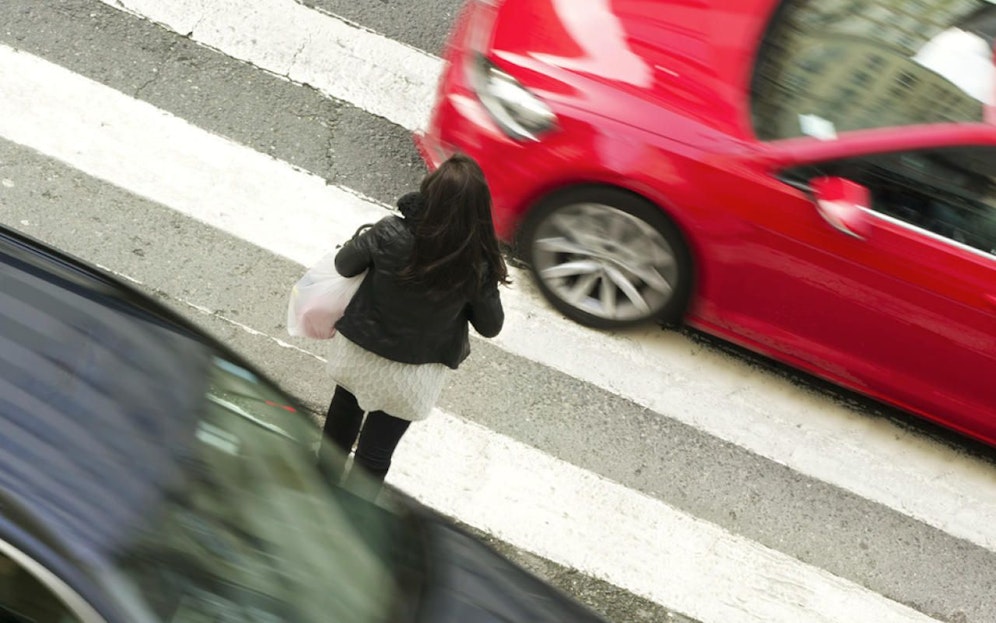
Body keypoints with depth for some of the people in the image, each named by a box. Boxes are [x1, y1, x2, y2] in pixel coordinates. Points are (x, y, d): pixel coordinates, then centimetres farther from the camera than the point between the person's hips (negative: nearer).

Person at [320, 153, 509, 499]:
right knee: (375, 452, 17)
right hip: (413, 376, -1)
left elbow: (344, 265, -10)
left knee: (346, 406, 33)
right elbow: (490, 325, -12)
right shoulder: (478, 266, -28)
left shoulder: (390, 234, -29)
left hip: (360, 351, 2)